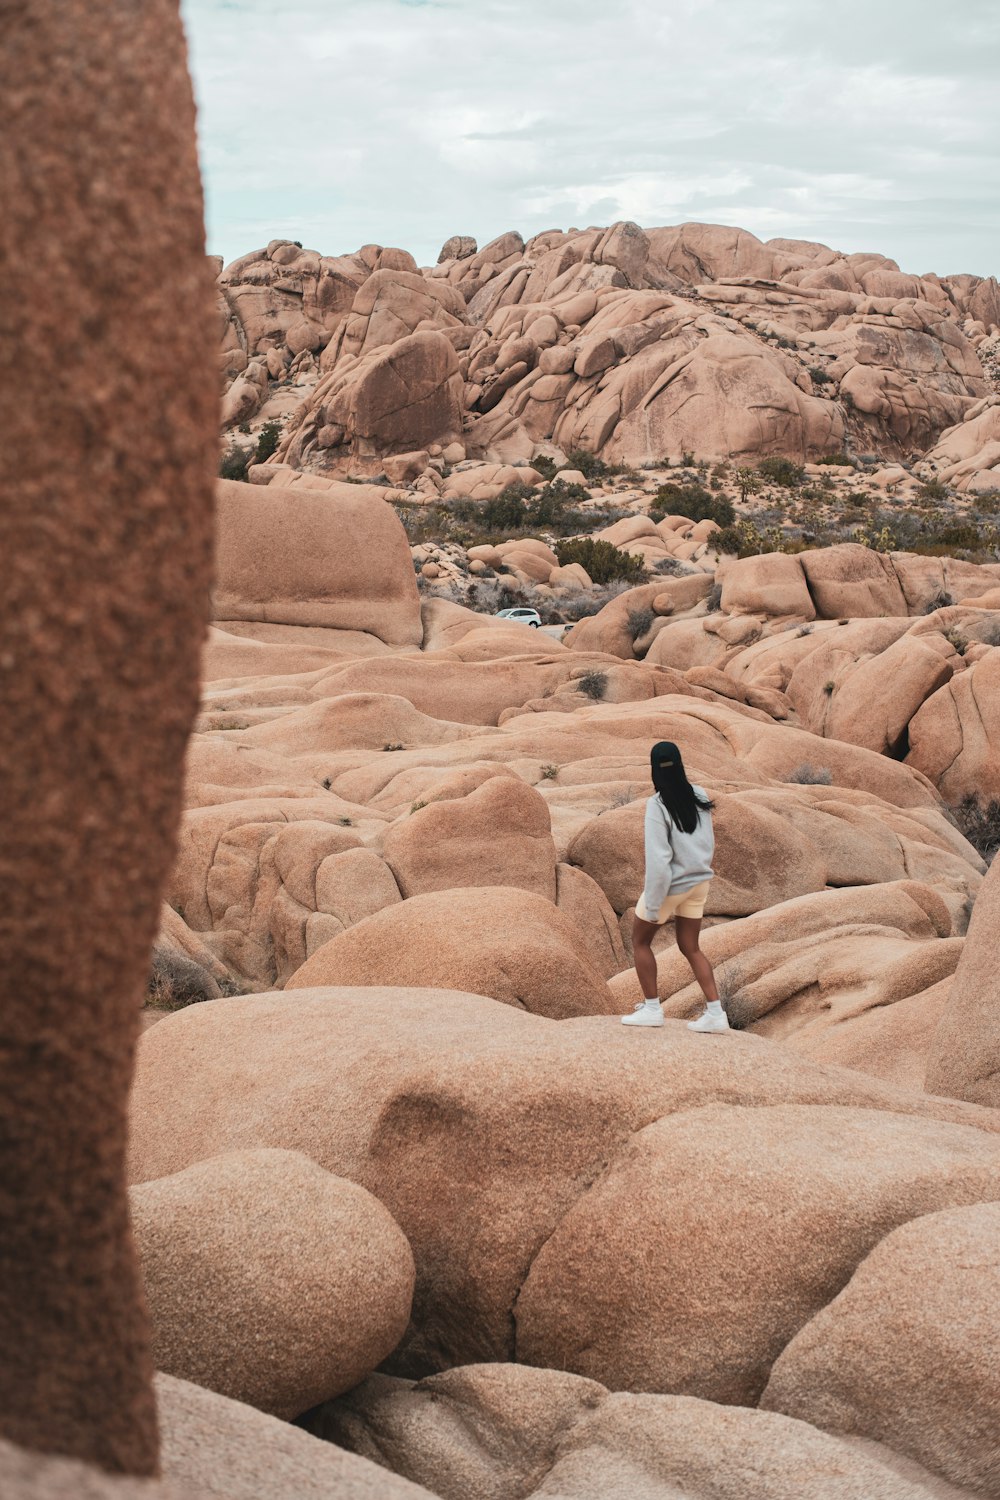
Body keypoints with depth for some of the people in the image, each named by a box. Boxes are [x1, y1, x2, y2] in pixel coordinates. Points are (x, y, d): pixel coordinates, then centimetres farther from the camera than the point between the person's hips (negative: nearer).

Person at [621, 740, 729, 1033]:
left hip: (671, 884, -6)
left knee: (640, 941, 15)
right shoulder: (700, 797, -3)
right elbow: (709, 844, 6)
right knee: (690, 947, 14)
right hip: (699, 882, 6)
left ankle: (652, 1009, 16)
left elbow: (658, 858, -21)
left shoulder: (658, 805, -21)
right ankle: (715, 1013, 7)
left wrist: (652, 905, -17)